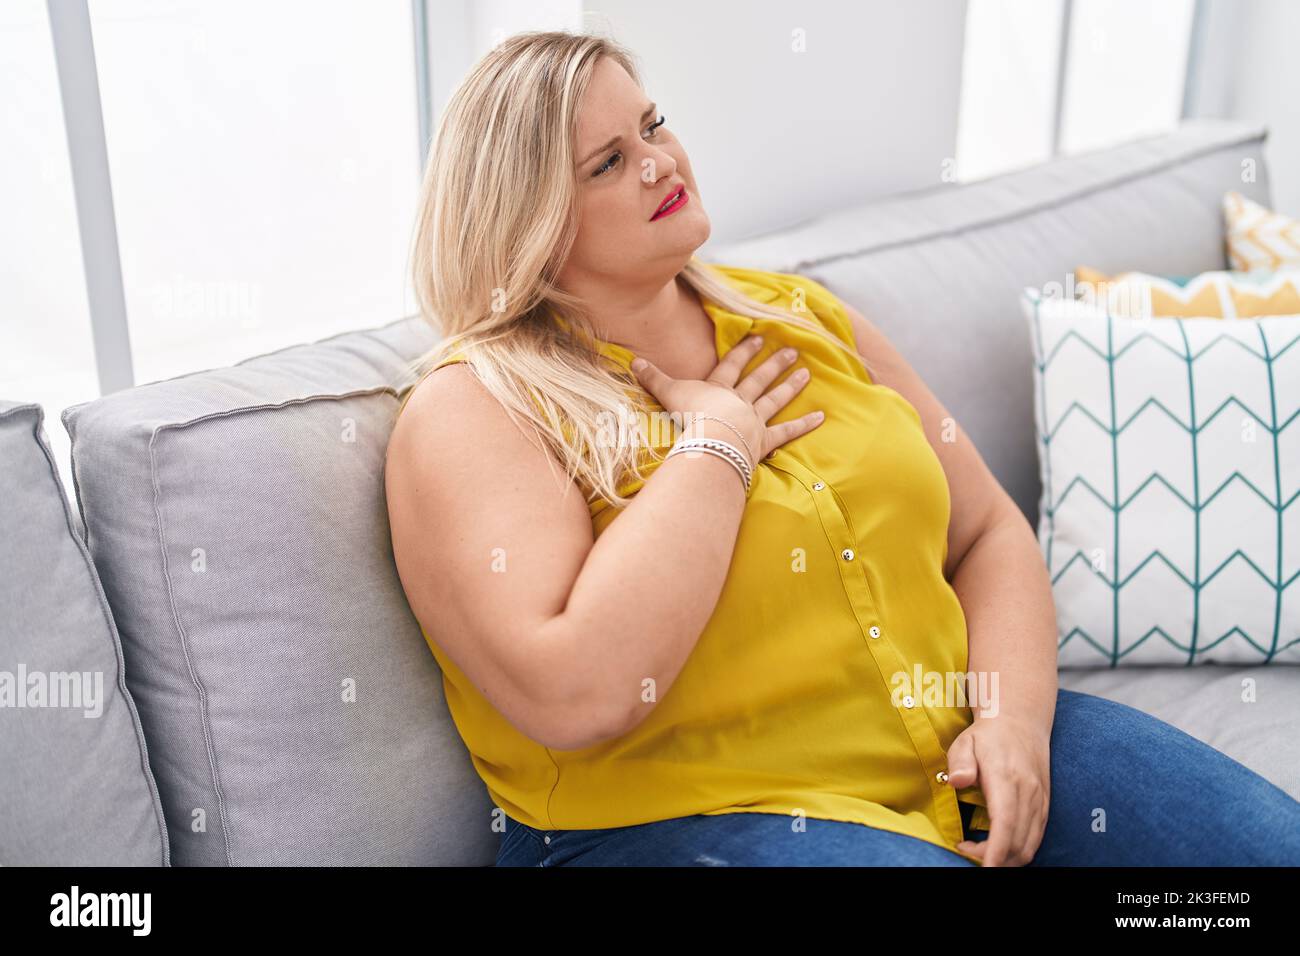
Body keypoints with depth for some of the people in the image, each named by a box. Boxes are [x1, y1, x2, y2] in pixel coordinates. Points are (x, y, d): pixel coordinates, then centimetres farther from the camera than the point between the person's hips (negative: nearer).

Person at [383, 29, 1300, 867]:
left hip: (949, 752, 6)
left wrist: (1015, 716, -6)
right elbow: (575, 699, -25)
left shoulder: (796, 315, 7)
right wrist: (717, 447, -16)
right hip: (682, 817, -5)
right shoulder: (473, 407, -10)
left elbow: (988, 530, 11)